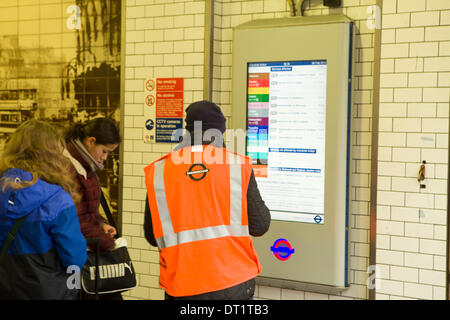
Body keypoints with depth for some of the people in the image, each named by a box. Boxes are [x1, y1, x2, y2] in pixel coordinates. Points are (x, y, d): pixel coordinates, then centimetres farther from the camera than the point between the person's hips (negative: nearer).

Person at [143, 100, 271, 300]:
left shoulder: (158, 172, 1)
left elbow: (152, 236, 6)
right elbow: (259, 226, -1)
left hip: (181, 289, 1)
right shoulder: (237, 165, -3)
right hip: (235, 284, 0)